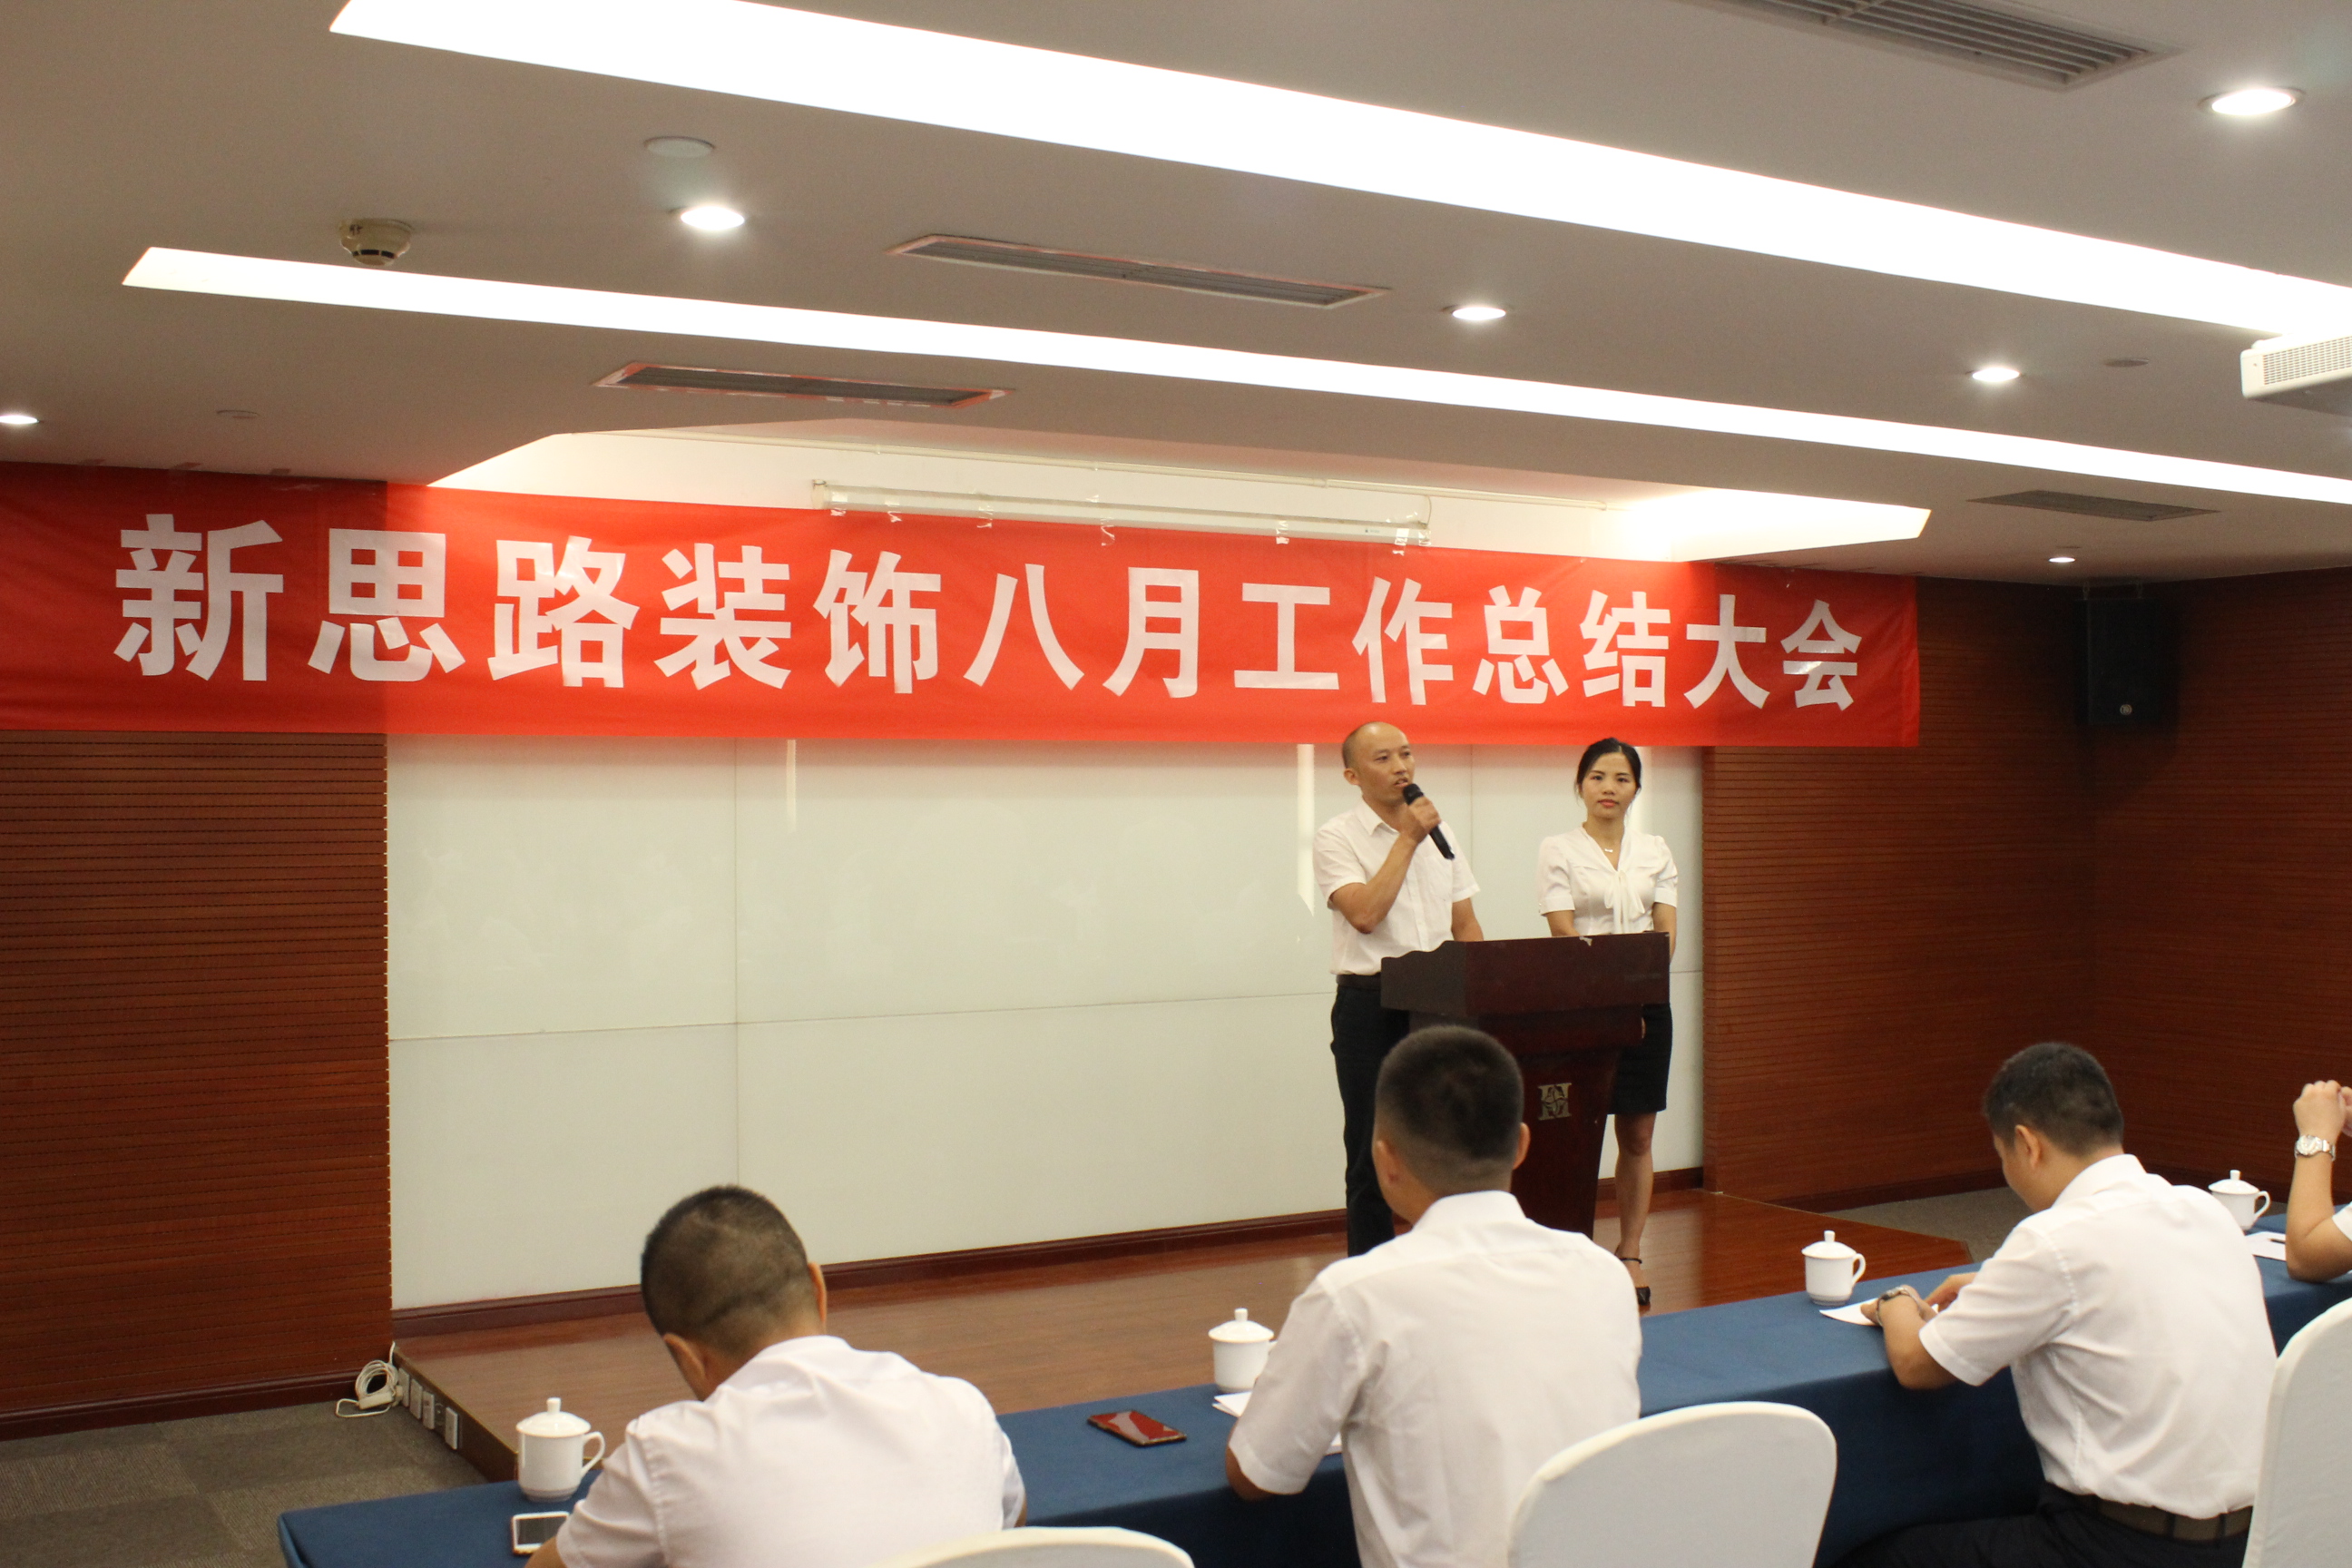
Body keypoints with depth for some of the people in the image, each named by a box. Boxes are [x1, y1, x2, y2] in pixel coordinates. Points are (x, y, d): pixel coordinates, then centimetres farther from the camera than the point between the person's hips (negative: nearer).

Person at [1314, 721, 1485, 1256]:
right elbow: (1364, 914, -21)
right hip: (1370, 1006, -5)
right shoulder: (1337, 839, -6)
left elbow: (1465, 924, 15)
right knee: (1373, 1153, 2)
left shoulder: (1440, 834, 12)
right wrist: (1408, 838, -15)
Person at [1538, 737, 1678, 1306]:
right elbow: (1564, 933, -8)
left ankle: (1630, 1253, 15)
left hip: (1647, 1001, 3)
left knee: (1638, 1136, 6)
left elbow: (1666, 933, 6)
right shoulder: (1558, 849, 0)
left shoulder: (1655, 851, 10)